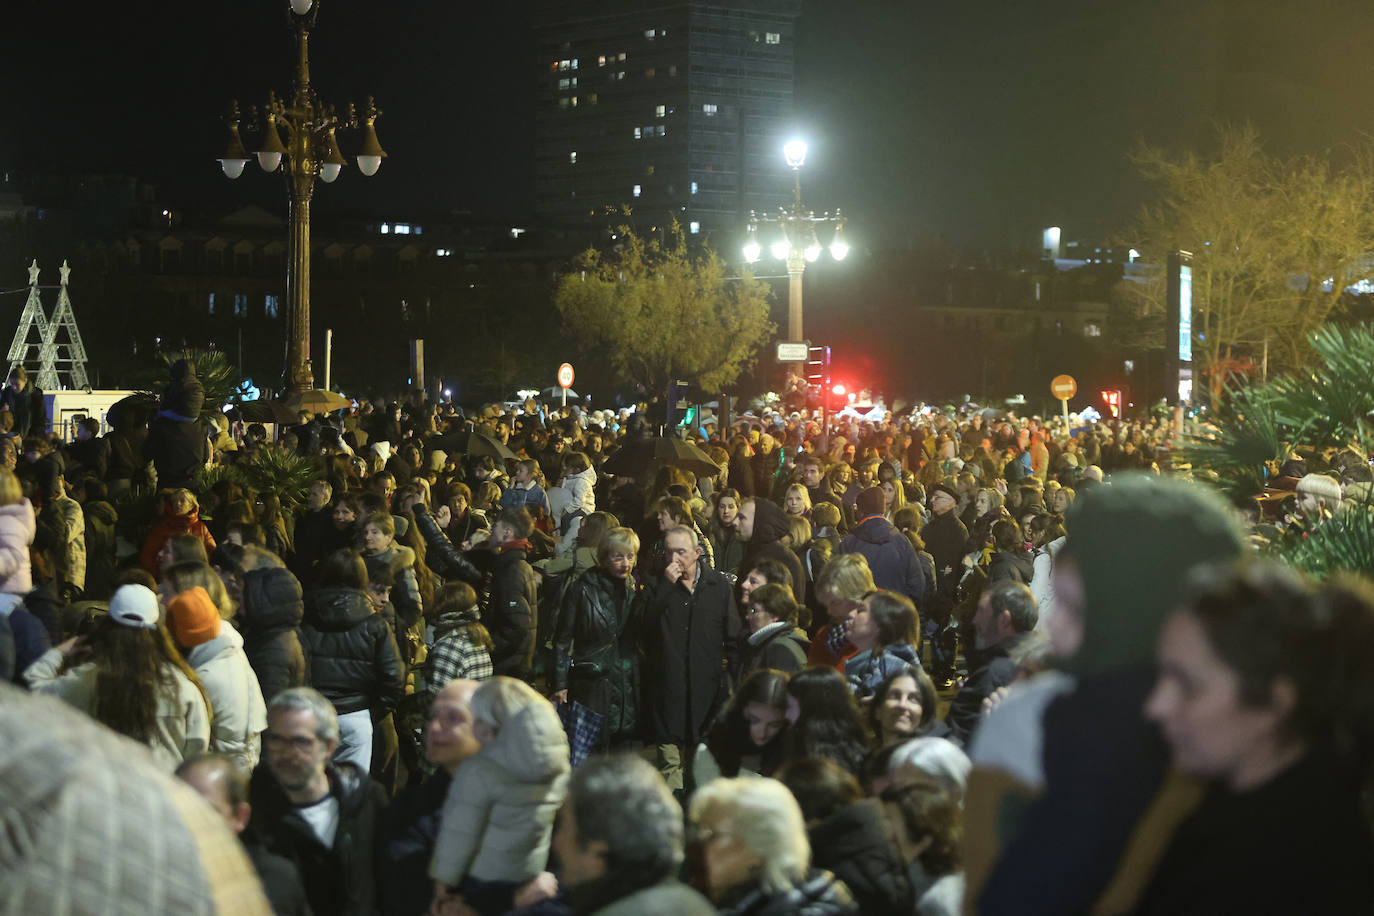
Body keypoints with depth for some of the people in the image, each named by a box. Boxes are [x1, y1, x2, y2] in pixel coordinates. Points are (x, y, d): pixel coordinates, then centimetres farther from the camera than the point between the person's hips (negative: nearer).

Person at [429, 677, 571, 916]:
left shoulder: (479, 770, -23)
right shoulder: (558, 764, -7)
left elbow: (459, 833, -16)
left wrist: (443, 879, -3)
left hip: (483, 881, -5)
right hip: (532, 879, 5)